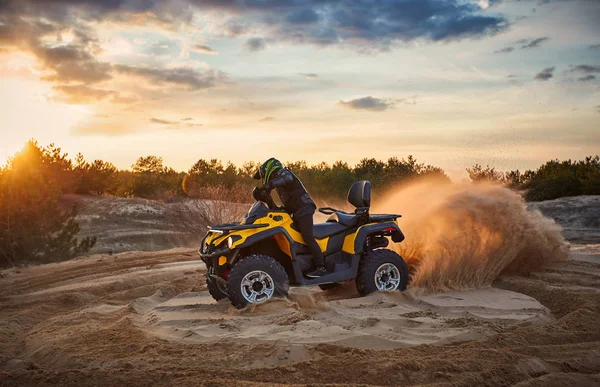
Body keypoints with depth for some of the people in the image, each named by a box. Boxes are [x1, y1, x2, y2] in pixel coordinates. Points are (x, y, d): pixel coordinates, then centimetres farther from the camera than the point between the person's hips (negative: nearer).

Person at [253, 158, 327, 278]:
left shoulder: (282, 172, 1)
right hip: (297, 212, 10)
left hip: (303, 207, -10)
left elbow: (288, 179, -26)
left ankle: (321, 267, -24)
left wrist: (269, 185, -36)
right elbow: (286, 207, 25)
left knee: (308, 238, -20)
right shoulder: (279, 186, 28)